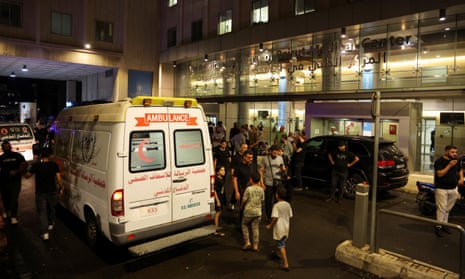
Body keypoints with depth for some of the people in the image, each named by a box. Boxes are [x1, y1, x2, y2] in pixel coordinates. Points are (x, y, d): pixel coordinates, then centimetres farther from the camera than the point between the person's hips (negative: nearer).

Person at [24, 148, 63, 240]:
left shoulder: (36, 166, -10)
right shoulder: (54, 165, -9)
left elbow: (27, 176, 3)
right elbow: (59, 178, -11)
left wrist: (24, 171, 25)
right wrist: (60, 188, 4)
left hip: (40, 193, -1)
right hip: (52, 192, 1)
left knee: (42, 212, 5)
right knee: (51, 209, 24)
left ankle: (45, 233, -1)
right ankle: (50, 224, 41)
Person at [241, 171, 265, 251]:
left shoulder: (248, 189, -16)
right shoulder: (261, 189, -3)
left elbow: (244, 200, -11)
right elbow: (262, 200, 4)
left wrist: (241, 206, 7)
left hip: (248, 211, -4)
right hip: (258, 211, 4)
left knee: (244, 225, 16)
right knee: (255, 228, 11)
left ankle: (247, 242, 12)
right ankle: (255, 245, 14)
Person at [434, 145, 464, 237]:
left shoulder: (456, 161, 9)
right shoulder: (439, 161, -10)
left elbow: (460, 170, 25)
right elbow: (440, 174, -19)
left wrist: (461, 178, 7)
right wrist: (449, 165, -22)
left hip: (453, 189, 6)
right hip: (441, 189, -6)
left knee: (447, 208, 12)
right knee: (441, 208, -6)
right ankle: (438, 227, 0)